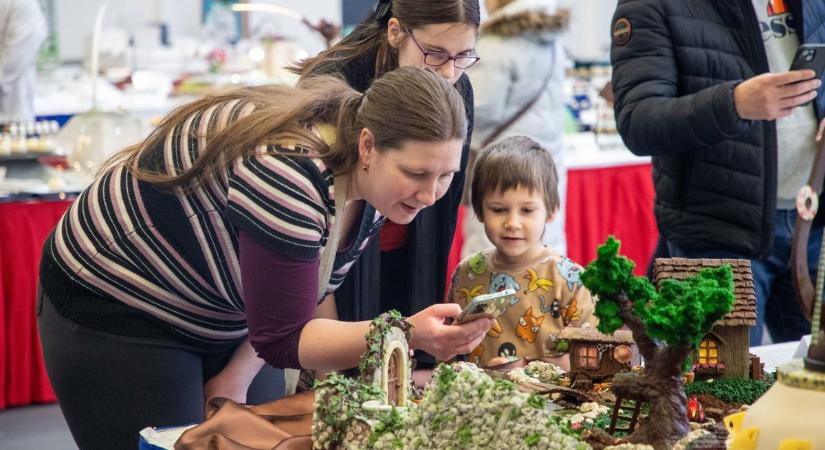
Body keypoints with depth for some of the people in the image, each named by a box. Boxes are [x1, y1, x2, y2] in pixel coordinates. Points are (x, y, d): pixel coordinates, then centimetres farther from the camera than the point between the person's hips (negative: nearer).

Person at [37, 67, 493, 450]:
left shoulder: (371, 179, -10)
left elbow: (278, 307, 2)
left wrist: (238, 375, -10)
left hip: (218, 320, 7)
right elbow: (281, 339, -29)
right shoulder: (289, 177, -35)